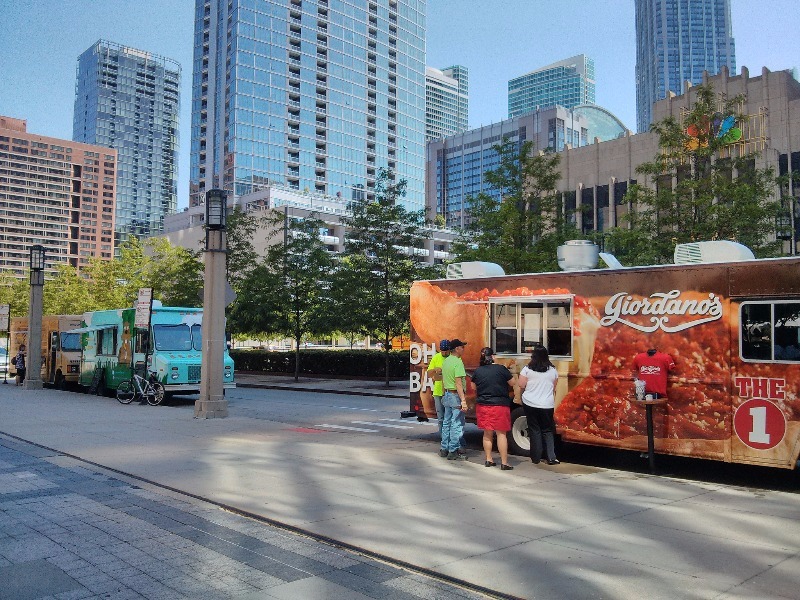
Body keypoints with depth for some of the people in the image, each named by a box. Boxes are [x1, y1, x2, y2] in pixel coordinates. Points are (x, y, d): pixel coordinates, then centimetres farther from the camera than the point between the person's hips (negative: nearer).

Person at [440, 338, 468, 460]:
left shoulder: (446, 361, 11)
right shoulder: (458, 362, -16)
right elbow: (458, 383, -22)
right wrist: (463, 401, -23)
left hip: (447, 395, 9)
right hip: (456, 396, -9)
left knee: (446, 422, 15)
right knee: (457, 424, -3)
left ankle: (444, 448, 23)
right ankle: (453, 452, 0)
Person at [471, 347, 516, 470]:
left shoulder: (478, 371, 0)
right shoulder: (500, 369, -12)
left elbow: (474, 387, 13)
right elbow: (513, 383, -4)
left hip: (483, 406, 4)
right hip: (500, 405, -4)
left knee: (487, 433, 15)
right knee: (501, 433, 2)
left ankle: (488, 460, 19)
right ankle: (504, 462, 1)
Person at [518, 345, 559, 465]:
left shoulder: (527, 369, -7)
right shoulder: (553, 370, 2)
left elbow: (521, 386, -6)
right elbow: (554, 388, 13)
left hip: (530, 404, -1)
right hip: (547, 405, 1)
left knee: (534, 430, 8)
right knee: (548, 430, 11)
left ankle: (536, 458, 10)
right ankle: (551, 457, 5)